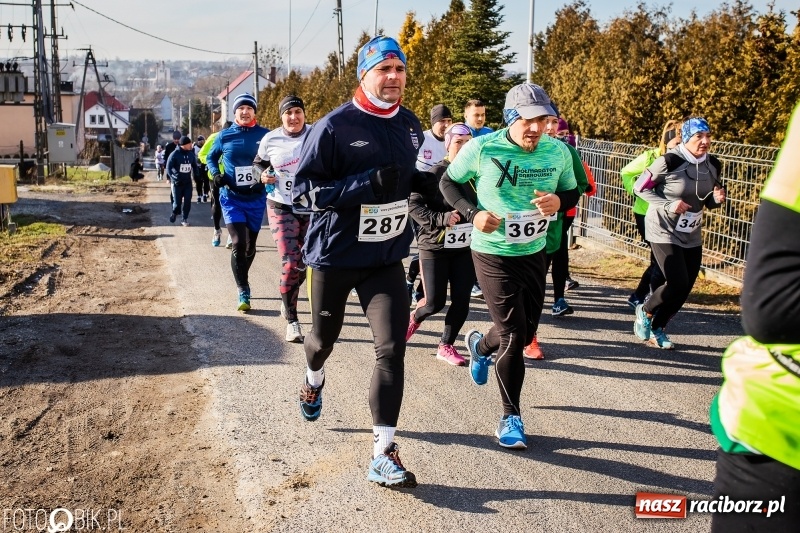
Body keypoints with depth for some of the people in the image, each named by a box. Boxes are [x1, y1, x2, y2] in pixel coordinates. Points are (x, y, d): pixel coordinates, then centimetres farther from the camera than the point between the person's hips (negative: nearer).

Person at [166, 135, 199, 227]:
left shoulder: (191, 154, 2)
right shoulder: (174, 154, -11)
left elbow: (195, 166, 13)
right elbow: (169, 168, -8)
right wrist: (174, 178, -18)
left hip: (188, 182, 3)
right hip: (177, 182, -3)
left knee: (187, 201, -2)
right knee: (177, 202, 0)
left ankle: (185, 219, 11)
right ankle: (174, 213, 31)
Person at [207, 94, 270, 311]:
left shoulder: (265, 135, -3)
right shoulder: (225, 136, -1)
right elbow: (211, 157, 14)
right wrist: (215, 174, -5)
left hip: (256, 198, 1)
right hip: (231, 198, -1)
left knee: (250, 246, 15)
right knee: (238, 244, -14)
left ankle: (242, 281, 39)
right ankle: (243, 292, -5)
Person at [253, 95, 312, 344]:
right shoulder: (270, 140, -3)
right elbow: (258, 162, 16)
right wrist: (263, 174, -5)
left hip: (312, 208, 2)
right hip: (281, 208, -1)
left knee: (303, 263, 13)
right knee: (290, 264, -12)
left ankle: (287, 300, 42)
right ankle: (291, 320, -1)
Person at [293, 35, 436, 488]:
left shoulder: (410, 126, 2)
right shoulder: (335, 126, -16)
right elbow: (305, 189, -19)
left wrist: (423, 182, -6)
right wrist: (368, 184, -30)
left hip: (387, 257, 3)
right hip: (334, 253, -3)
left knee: (392, 348, -9)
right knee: (325, 337, 18)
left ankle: (383, 455, -2)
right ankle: (314, 380, 56)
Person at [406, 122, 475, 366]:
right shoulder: (436, 173, -10)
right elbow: (413, 204, -11)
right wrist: (440, 219, -22)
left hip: (466, 247, 3)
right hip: (435, 247, -3)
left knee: (461, 300, 2)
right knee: (435, 302, 0)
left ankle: (446, 346, 20)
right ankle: (415, 317, 34)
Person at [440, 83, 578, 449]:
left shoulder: (558, 152, -6)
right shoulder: (481, 149, -16)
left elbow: (572, 192, 8)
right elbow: (448, 182, -1)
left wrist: (559, 202, -16)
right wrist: (472, 213, -17)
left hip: (533, 254, 5)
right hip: (492, 254, -5)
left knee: (526, 332, 16)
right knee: (512, 336, -6)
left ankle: (480, 345, 51)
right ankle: (510, 415, 12)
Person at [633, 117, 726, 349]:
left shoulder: (713, 165, 1)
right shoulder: (670, 162, -19)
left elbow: (708, 202, 14)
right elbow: (640, 187, -12)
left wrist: (717, 199, -10)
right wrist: (668, 205, -23)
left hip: (691, 236, 7)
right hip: (664, 232, -6)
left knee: (685, 289, 6)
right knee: (678, 284, -15)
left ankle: (657, 329, 26)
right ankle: (645, 311, 13)